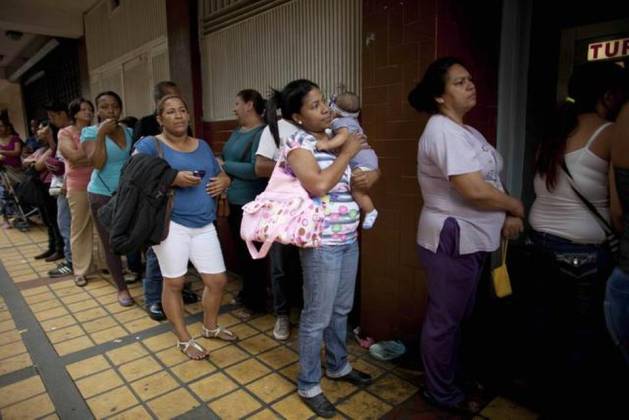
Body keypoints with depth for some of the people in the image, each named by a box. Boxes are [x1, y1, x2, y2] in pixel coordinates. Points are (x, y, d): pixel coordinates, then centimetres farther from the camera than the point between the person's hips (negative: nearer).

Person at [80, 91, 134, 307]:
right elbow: (97, 163, -18)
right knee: (111, 244, 6)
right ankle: (122, 288, 20)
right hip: (103, 196, -2)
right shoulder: (90, 132, -5)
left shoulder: (129, 132, 5)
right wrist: (101, 134, -21)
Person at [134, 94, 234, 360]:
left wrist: (223, 182, -2)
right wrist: (172, 179, -22)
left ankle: (210, 327, 35)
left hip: (204, 225, 5)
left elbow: (221, 175, 22)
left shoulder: (202, 146, 15)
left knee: (217, 280, 9)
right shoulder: (150, 145, -3)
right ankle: (184, 340, 26)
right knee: (174, 283, 5)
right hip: (171, 224, -5)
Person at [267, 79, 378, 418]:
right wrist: (347, 152, -14)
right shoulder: (298, 143, -11)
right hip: (321, 242, -8)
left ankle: (338, 366, 43)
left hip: (349, 238, 8)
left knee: (341, 309, 21)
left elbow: (370, 166, 22)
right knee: (317, 316, 4)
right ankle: (308, 385, 24)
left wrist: (371, 175, -1)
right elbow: (319, 185, -25)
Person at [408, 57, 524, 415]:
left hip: (472, 238, 10)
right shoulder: (443, 131, -18)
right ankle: (442, 394, 25)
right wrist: (517, 206, -8)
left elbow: (491, 181, 14)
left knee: (458, 316, 22)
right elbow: (474, 190, -25)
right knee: (444, 319, 6)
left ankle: (453, 378, 41)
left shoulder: (469, 132, 13)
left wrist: (508, 216, -3)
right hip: (452, 239, -10)